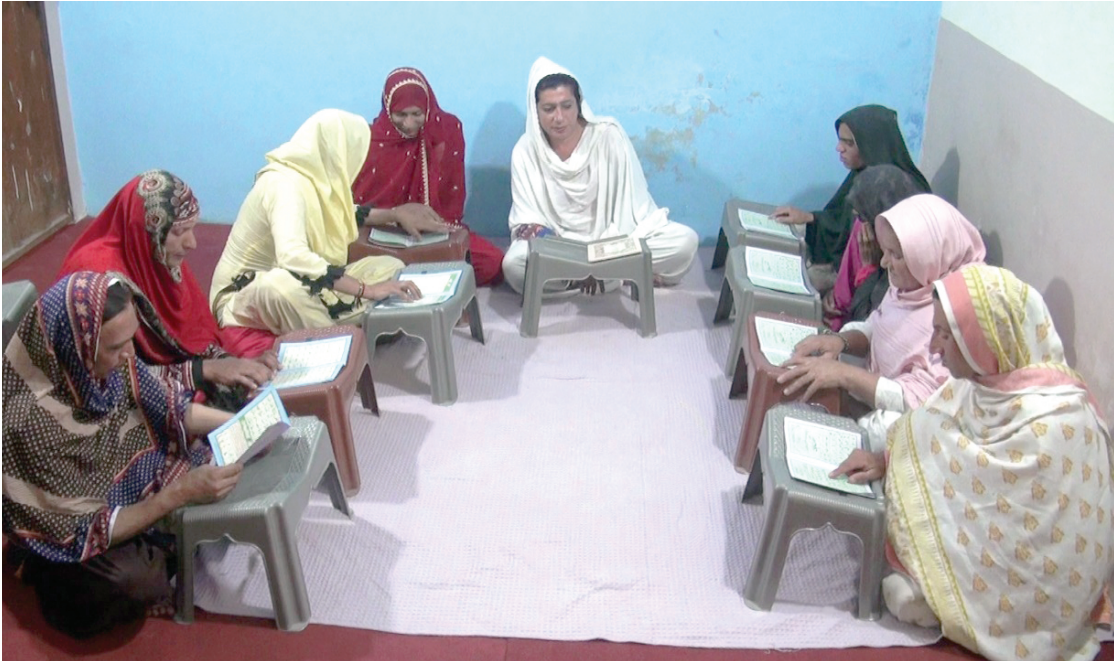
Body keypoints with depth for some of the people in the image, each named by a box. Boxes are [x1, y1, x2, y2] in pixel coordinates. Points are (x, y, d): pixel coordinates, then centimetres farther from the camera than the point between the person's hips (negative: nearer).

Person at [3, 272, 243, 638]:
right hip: (67, 541, -7)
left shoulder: (111, 361, -19)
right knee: (136, 580, -32)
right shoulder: (32, 418, -36)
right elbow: (87, 533, -29)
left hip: (127, 485, 7)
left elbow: (169, 408, -1)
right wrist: (182, 491, -35)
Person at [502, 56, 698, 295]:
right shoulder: (526, 151, -9)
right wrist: (539, 232, -29)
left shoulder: (609, 135, -14)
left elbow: (629, 204, -14)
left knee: (685, 241, -24)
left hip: (616, 237, 0)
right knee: (514, 264, -34)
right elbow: (526, 216, -6)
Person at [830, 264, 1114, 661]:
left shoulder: (1053, 419, -28)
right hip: (990, 535, 7)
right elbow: (938, 438, 3)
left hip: (1029, 583, -7)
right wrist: (886, 460, -13)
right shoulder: (991, 377, -5)